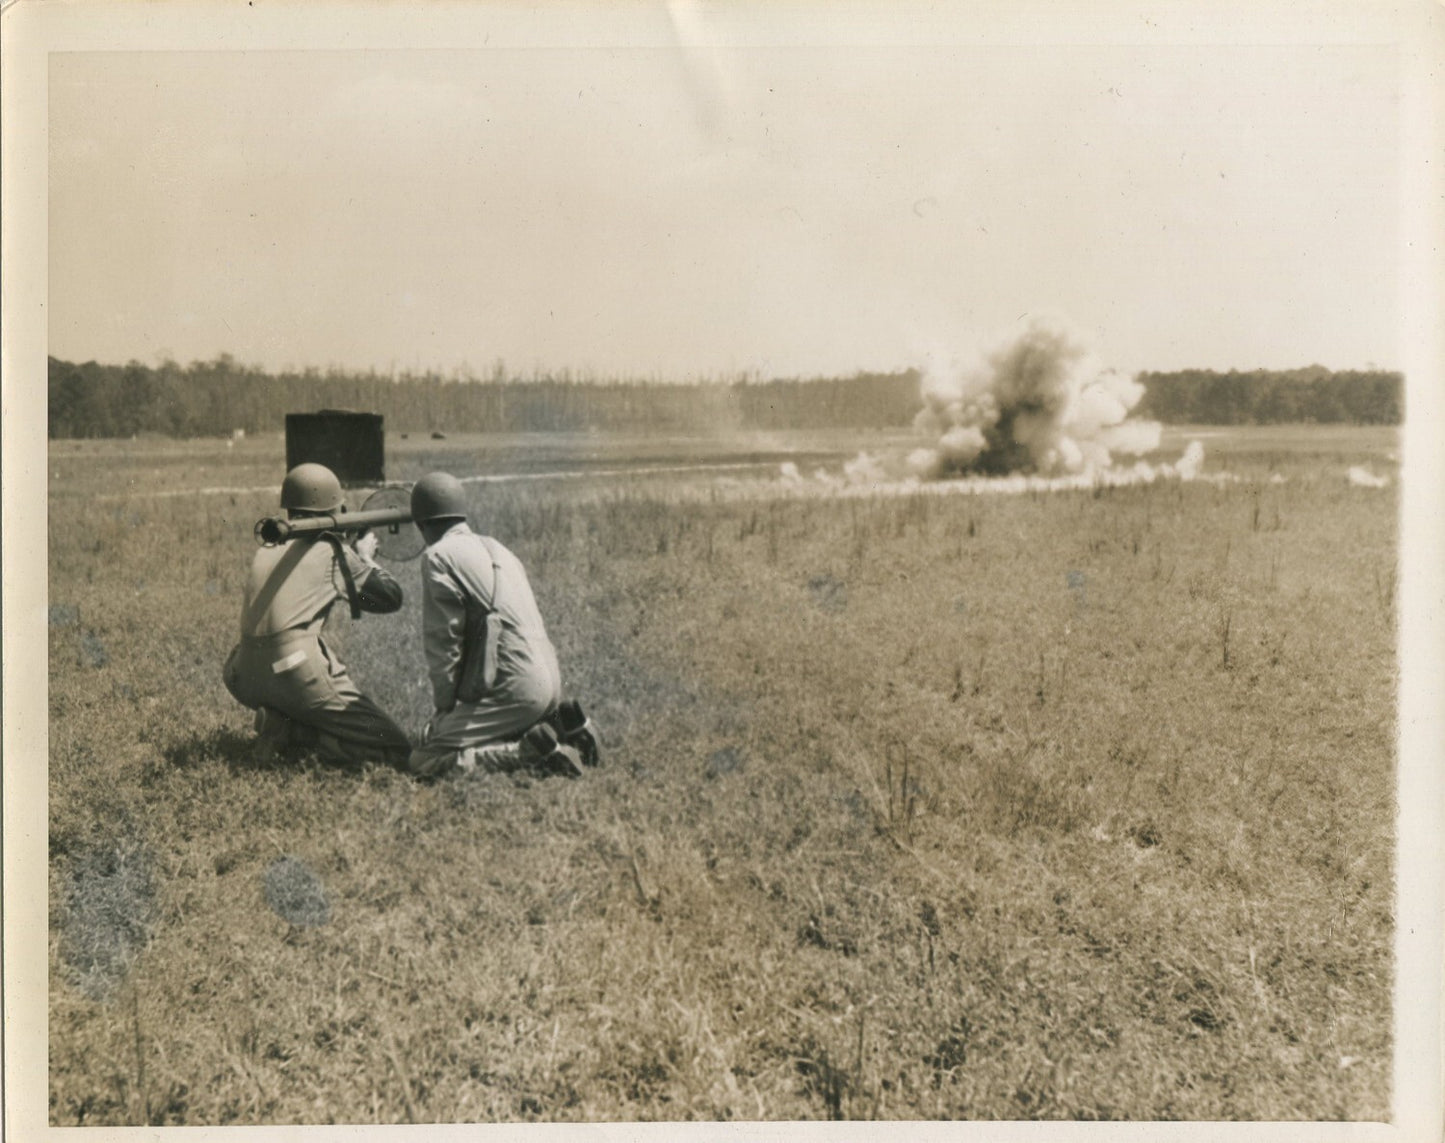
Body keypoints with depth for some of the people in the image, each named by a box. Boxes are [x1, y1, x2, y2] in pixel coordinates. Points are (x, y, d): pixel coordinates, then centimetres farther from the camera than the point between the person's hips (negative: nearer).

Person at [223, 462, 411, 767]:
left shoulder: (265, 552, 18)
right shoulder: (332, 551, 2)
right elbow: (391, 598, 8)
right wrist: (366, 557, 25)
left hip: (247, 682, 7)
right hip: (299, 679, -7)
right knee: (397, 750, -2)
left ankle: (281, 722, 10)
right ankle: (292, 733, -11)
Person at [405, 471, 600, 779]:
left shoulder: (440, 556, -4)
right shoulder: (495, 548, 21)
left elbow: (444, 641, -9)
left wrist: (443, 707, 1)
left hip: (512, 691, -9)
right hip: (549, 682, 9)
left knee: (423, 761, -7)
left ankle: (532, 751, -17)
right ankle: (561, 726, 11)